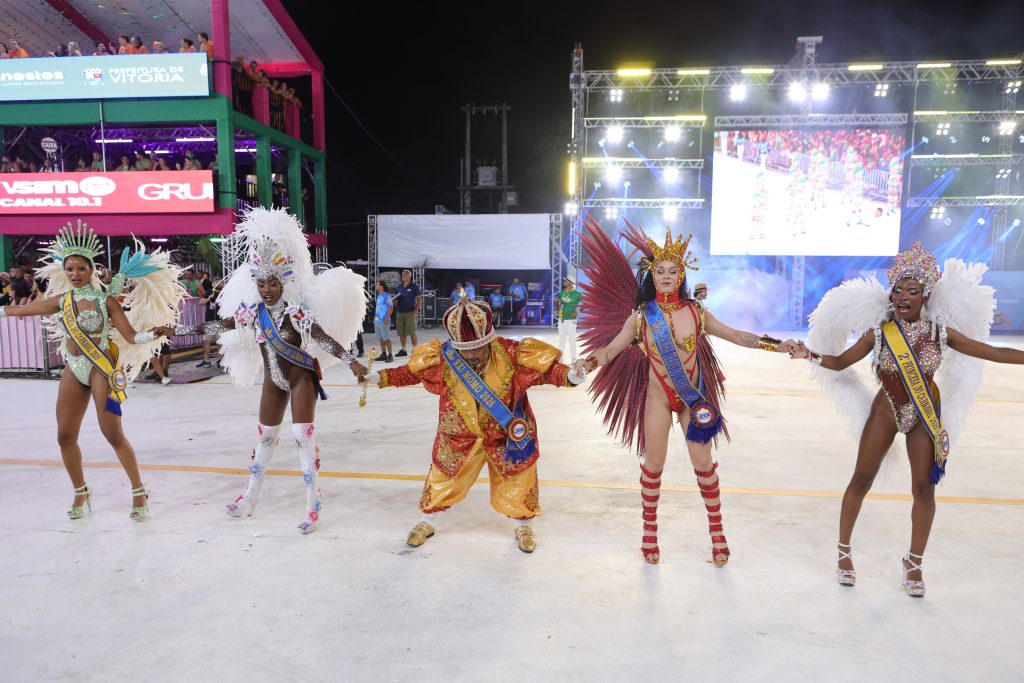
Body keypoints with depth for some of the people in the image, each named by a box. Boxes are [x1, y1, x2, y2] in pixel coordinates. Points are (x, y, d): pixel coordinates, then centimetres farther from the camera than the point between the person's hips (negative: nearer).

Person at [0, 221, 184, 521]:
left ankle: (139, 491, 3)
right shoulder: (61, 301, 5)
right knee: (65, 436, 7)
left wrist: (154, 334, -29)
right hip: (73, 371, 5)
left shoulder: (106, 299, -7)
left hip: (102, 368, -5)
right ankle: (81, 492, 26)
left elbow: (131, 335, -12)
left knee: (113, 433, -9)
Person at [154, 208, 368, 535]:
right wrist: (175, 330, 6)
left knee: (303, 435, -10)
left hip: (301, 377, -5)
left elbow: (324, 338, -29)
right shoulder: (252, 310, -5)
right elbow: (218, 326, 4)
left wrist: (352, 362, -40)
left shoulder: (297, 310, -21)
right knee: (265, 435, 16)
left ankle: (313, 505, -2)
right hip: (273, 380, 5)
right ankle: (250, 497, 31)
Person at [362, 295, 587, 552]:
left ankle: (523, 525, 41)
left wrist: (568, 376, -36)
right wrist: (380, 377, -6)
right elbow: (412, 372, -1)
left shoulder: (512, 354, -23)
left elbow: (546, 369, -17)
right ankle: (427, 522, 43)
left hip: (507, 435, -1)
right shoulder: (442, 358, -17)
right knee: (442, 481, 13)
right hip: (458, 435, 1)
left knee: (517, 484, 11)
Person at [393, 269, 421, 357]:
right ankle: (403, 350, 17)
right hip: (400, 313, 6)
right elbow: (395, 298, 19)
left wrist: (415, 311, -13)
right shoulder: (399, 286, 13)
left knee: (412, 332, -7)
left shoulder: (414, 286, -2)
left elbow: (419, 300, -4)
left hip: (410, 313, -5)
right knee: (401, 333, 8)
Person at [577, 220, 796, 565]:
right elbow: (611, 348, -9)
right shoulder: (641, 315, -7)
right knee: (653, 464, 7)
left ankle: (717, 532, 23)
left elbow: (737, 336, 3)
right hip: (657, 397, -1)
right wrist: (590, 360, -29)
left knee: (703, 463, 5)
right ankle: (650, 531, 26)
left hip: (693, 398, 1)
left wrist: (777, 345, -4)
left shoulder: (695, 312, -4)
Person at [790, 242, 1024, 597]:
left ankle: (914, 563, 23)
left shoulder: (941, 331, -9)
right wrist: (810, 354, -21)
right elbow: (839, 362, -6)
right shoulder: (879, 331, -13)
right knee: (861, 481, 1)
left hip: (925, 417, 2)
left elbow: (993, 353, -1)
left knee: (924, 488, 5)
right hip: (885, 412, -1)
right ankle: (844, 552, 17)